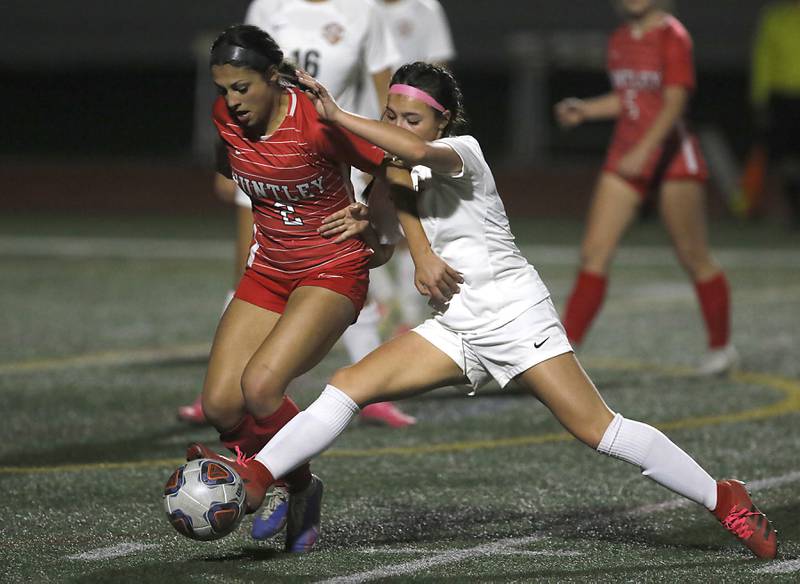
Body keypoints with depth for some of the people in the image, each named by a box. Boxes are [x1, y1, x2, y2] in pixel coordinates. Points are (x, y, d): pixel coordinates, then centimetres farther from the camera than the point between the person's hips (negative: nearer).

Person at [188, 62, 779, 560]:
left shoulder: (461, 151, -15)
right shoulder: (411, 173, 8)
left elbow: (418, 152, -38)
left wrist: (338, 116, -38)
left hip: (516, 318, -7)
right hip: (457, 328, 8)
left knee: (598, 428, -12)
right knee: (350, 384, -7)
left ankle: (724, 499, -3)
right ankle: (255, 476, -10)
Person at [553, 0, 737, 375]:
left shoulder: (673, 36, -10)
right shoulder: (619, 40, 12)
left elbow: (675, 102, -19)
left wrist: (643, 151, -30)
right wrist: (586, 110, 7)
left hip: (671, 157, -6)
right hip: (625, 157, 6)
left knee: (693, 258, 4)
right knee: (594, 253, -5)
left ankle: (721, 347, 20)